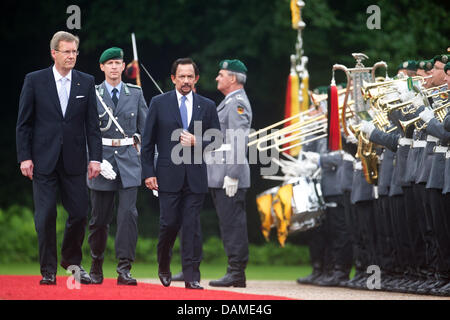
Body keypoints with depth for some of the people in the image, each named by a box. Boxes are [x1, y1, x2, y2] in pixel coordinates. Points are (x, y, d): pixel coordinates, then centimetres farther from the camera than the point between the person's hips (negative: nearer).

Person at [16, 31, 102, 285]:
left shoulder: (86, 82, 6)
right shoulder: (34, 81, 1)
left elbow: (93, 124, 6)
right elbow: (24, 123, 2)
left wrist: (95, 157, -2)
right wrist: (25, 157, -5)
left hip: (74, 160, 2)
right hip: (44, 160, -2)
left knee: (80, 214, 1)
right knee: (46, 217, -1)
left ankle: (72, 260, 24)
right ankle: (48, 270, 8)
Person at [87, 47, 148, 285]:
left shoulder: (135, 93, 9)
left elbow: (144, 128, 11)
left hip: (129, 160, 1)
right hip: (102, 157, -1)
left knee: (128, 214, -11)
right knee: (100, 217, 4)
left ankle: (124, 269, -11)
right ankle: (96, 267, 21)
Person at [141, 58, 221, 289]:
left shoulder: (207, 106, 9)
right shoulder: (159, 103, 4)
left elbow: (217, 138, 11)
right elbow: (148, 140, 4)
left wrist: (197, 142, -9)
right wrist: (148, 172, -3)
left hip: (196, 176, 1)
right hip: (168, 175, -1)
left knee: (192, 226, -1)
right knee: (169, 223, -2)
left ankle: (192, 277, 0)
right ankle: (163, 266, 24)